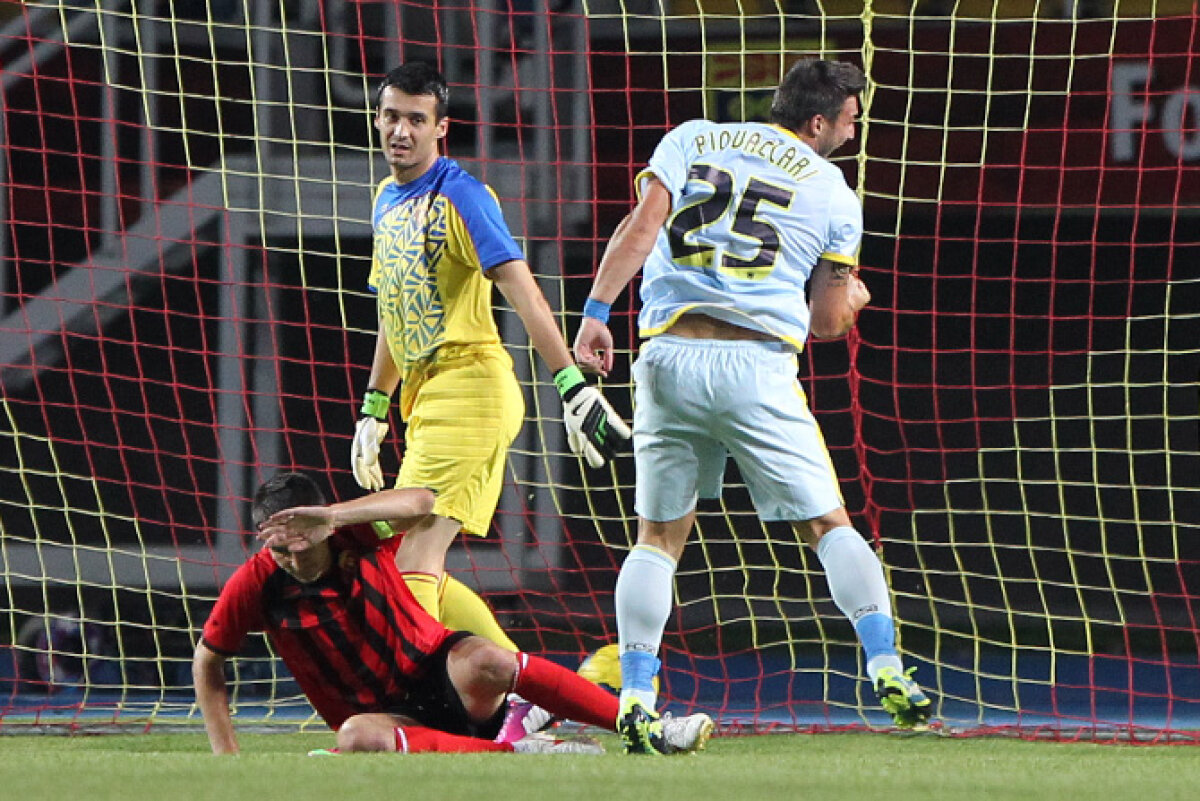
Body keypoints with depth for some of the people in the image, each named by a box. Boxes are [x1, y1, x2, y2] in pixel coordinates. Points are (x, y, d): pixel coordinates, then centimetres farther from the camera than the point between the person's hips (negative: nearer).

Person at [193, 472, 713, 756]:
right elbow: (207, 664, 7)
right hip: (385, 715, 0)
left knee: (483, 662, -37)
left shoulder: (356, 538, -9)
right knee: (357, 739, -38)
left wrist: (335, 517, -41)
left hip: (441, 675, 0)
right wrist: (226, 755, -1)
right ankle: (519, 753, -37)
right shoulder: (255, 586, -7)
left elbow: (420, 502, -29)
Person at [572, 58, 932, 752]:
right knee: (829, 525, 8)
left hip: (669, 357, 2)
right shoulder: (833, 193, 9)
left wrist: (597, 311, -8)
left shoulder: (692, 140, 13)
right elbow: (827, 323, 10)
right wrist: (851, 299, 32)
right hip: (757, 367, -2)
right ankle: (887, 670, -1)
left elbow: (642, 225, -3)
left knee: (659, 537, 9)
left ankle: (635, 698, -2)